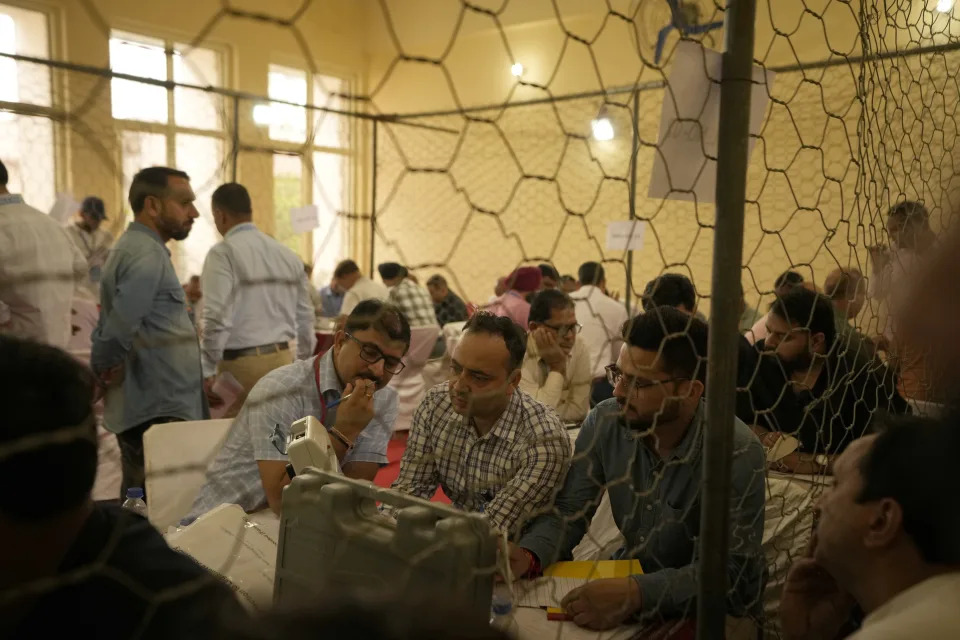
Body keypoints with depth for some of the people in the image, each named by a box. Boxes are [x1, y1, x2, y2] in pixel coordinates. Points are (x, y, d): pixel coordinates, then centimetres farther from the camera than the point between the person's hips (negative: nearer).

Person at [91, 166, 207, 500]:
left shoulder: (138, 248, 15)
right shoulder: (147, 255, -17)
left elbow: (110, 327, 18)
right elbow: (117, 331, -26)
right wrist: (105, 370, -10)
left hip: (155, 407, 10)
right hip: (157, 411, -10)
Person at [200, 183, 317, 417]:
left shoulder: (223, 253, -8)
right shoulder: (289, 255, 10)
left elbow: (218, 318, -16)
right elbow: (305, 316, 13)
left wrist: (207, 371, -10)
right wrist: (305, 364, 21)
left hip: (241, 363, -6)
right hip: (283, 358, 6)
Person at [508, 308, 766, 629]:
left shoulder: (737, 451, -23)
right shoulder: (604, 422, -12)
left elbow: (730, 570, -25)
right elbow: (568, 511, -5)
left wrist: (639, 593, -39)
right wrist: (528, 555, -25)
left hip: (711, 612, -3)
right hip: (632, 570, 3)